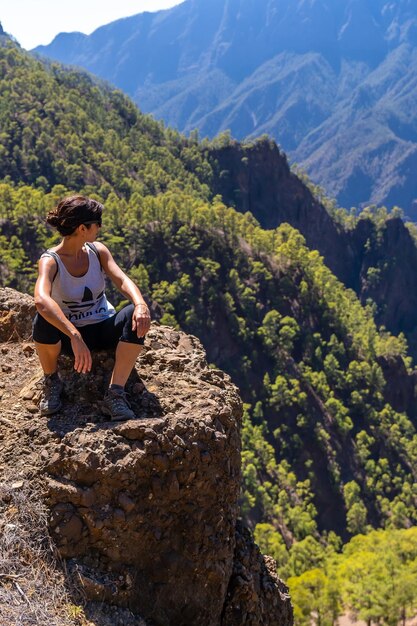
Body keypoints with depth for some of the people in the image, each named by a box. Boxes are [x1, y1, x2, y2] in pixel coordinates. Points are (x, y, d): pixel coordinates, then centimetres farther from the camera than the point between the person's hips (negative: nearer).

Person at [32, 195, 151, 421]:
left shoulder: (98, 251, -3)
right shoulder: (50, 261, -18)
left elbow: (122, 280, -17)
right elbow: (41, 299, -38)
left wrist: (141, 304, -40)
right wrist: (74, 336, -52)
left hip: (104, 329, 3)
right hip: (69, 335, -3)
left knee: (136, 316, -28)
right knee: (43, 322, -37)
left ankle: (115, 393, -25)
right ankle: (51, 381, -7)